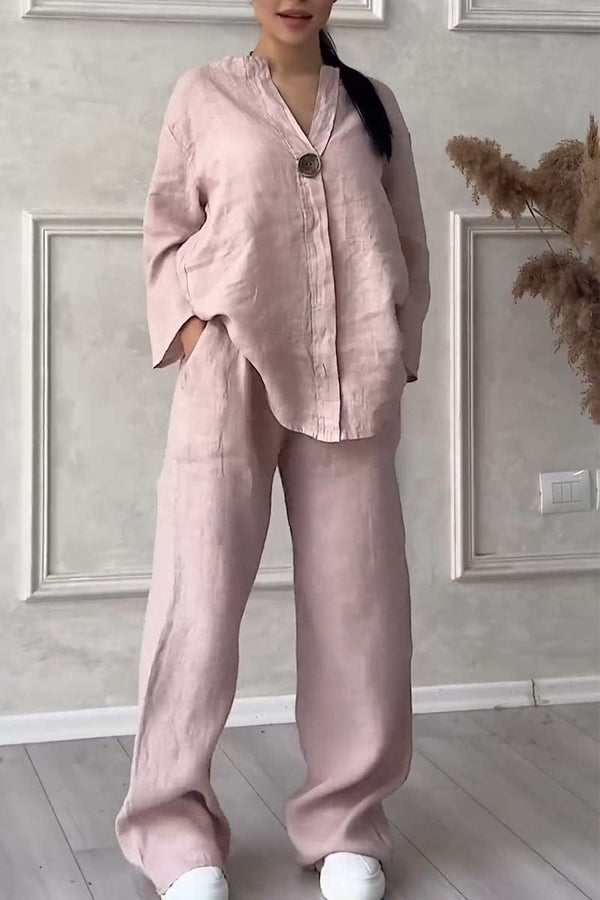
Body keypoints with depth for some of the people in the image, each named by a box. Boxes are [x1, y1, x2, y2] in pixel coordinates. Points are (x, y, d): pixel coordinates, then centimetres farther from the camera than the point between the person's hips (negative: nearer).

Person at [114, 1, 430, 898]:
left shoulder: (375, 104, 14)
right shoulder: (203, 93, 8)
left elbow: (409, 246, 15)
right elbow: (166, 231, 7)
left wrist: (397, 355, 5)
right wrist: (189, 328, -8)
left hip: (349, 384, 2)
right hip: (230, 374, -2)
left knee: (358, 602, 2)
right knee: (199, 596, -5)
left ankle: (345, 819, 15)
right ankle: (176, 827, 5)